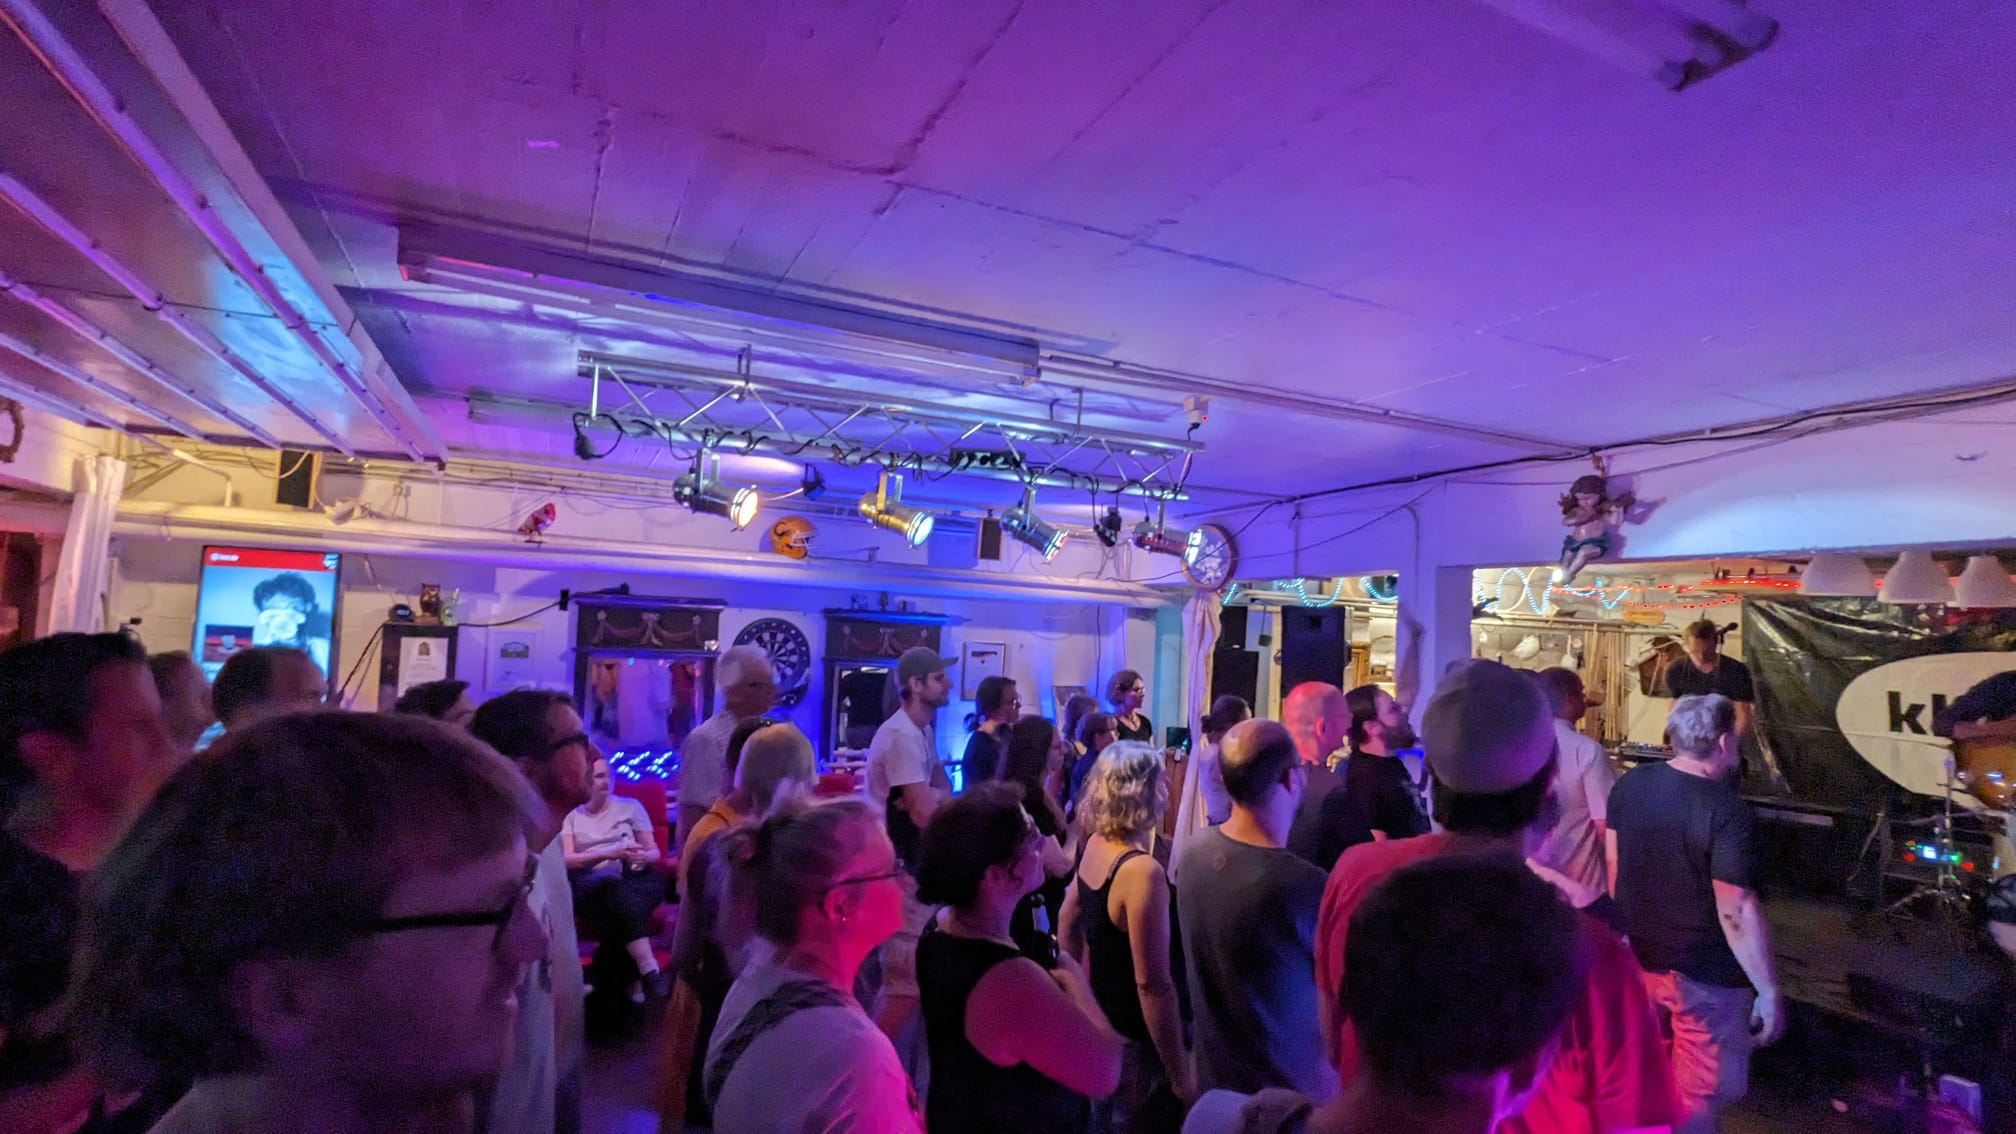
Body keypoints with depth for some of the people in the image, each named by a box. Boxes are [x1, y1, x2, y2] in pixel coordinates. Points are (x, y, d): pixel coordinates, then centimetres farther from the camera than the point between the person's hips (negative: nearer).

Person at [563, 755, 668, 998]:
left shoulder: (630, 806, 19)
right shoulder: (571, 816, 17)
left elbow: (654, 851, 16)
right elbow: (566, 859, 2)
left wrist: (643, 857, -9)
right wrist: (609, 853, -13)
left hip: (634, 877, 2)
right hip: (590, 882, -1)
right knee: (612, 884, -38)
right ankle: (650, 972, -46)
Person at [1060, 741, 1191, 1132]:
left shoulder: (1095, 844, -3)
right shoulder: (1143, 872, -29)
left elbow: (1068, 923, 11)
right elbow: (1152, 984, -27)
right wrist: (1179, 1073, -18)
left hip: (1099, 1023, 8)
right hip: (1136, 1040, -8)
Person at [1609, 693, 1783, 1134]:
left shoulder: (1629, 784, -4)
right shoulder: (1727, 809, -24)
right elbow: (1736, 910, -25)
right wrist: (1769, 991, -16)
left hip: (1635, 958, 6)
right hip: (1704, 974, -5)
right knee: (1698, 1094, 13)